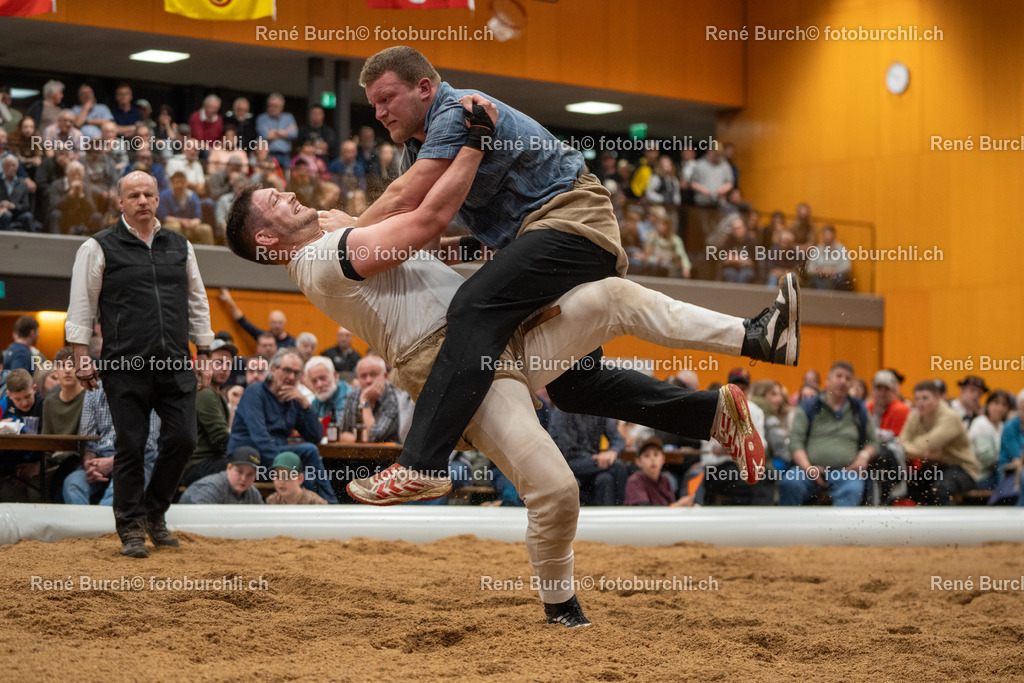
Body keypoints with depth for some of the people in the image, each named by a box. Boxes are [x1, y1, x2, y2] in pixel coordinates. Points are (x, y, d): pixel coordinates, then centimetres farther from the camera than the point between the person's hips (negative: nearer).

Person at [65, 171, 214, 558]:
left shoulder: (180, 247, 15)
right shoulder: (99, 248, 3)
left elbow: (197, 304, 21)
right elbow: (81, 307, 2)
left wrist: (203, 356, 17)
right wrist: (82, 358, -5)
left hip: (176, 365, 4)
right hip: (125, 366, -4)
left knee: (183, 439, -2)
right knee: (131, 447, -3)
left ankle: (154, 513, 18)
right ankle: (131, 529, 8)